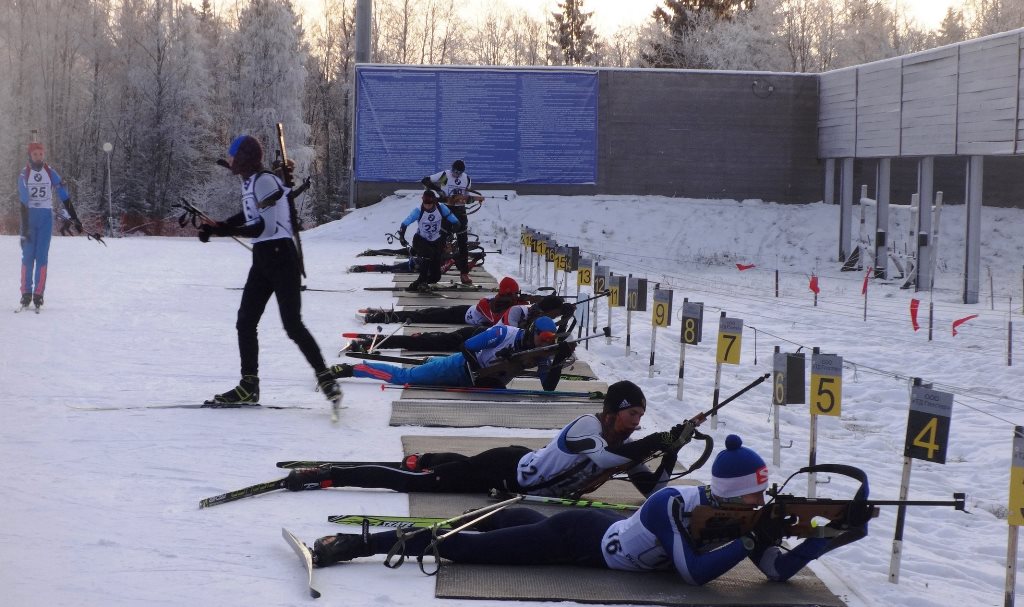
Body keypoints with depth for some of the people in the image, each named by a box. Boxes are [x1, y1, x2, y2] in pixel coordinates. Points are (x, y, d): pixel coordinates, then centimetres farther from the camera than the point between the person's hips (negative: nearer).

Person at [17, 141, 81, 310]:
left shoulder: (50, 173, 1)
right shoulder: (24, 174, -3)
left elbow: (64, 197, 1)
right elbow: (23, 201, -9)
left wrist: (74, 218, -4)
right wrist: (24, 228, -15)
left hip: (46, 216, 1)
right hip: (29, 215, -1)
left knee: (42, 256, -2)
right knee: (28, 255, -2)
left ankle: (38, 294, 0)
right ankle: (26, 293, 2)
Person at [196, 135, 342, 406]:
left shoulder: (265, 181, -17)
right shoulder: (249, 182, 11)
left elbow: (266, 227, -23)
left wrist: (224, 230, -22)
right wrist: (215, 227, 17)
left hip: (281, 257, -10)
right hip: (262, 259, 10)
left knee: (292, 325, -10)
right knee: (245, 322, 7)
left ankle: (325, 378, 1)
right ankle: (249, 386, 13)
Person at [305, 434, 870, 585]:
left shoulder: (742, 516, -10)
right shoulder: (674, 503, -32)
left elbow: (778, 570, -12)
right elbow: (693, 573, -37)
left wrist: (832, 539, -24)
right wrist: (749, 542, -35)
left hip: (600, 529, 7)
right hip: (579, 539, -7)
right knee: (464, 547, -3)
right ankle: (358, 543, 5)